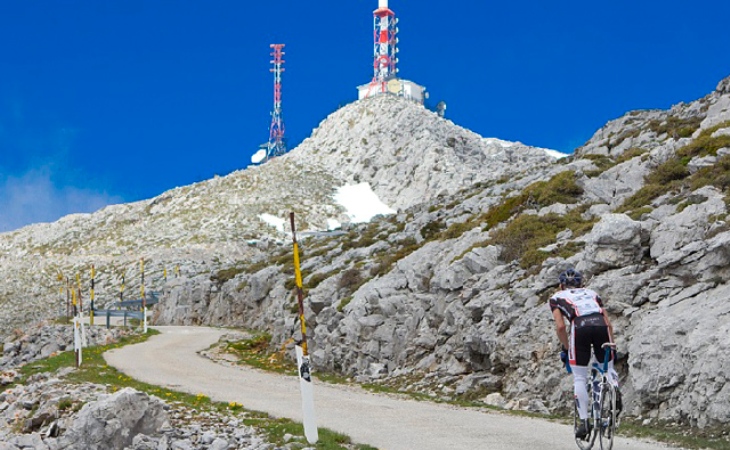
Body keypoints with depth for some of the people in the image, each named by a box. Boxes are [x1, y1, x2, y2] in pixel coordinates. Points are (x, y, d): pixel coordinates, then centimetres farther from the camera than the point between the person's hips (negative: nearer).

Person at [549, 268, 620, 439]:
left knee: (579, 378, 9)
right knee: (608, 367, 23)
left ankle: (584, 421, 5)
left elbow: (560, 326, 9)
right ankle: (615, 390, -7)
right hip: (601, 326, 3)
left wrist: (566, 348, 20)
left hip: (580, 327, -2)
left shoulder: (556, 297, 24)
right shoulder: (592, 293, 33)